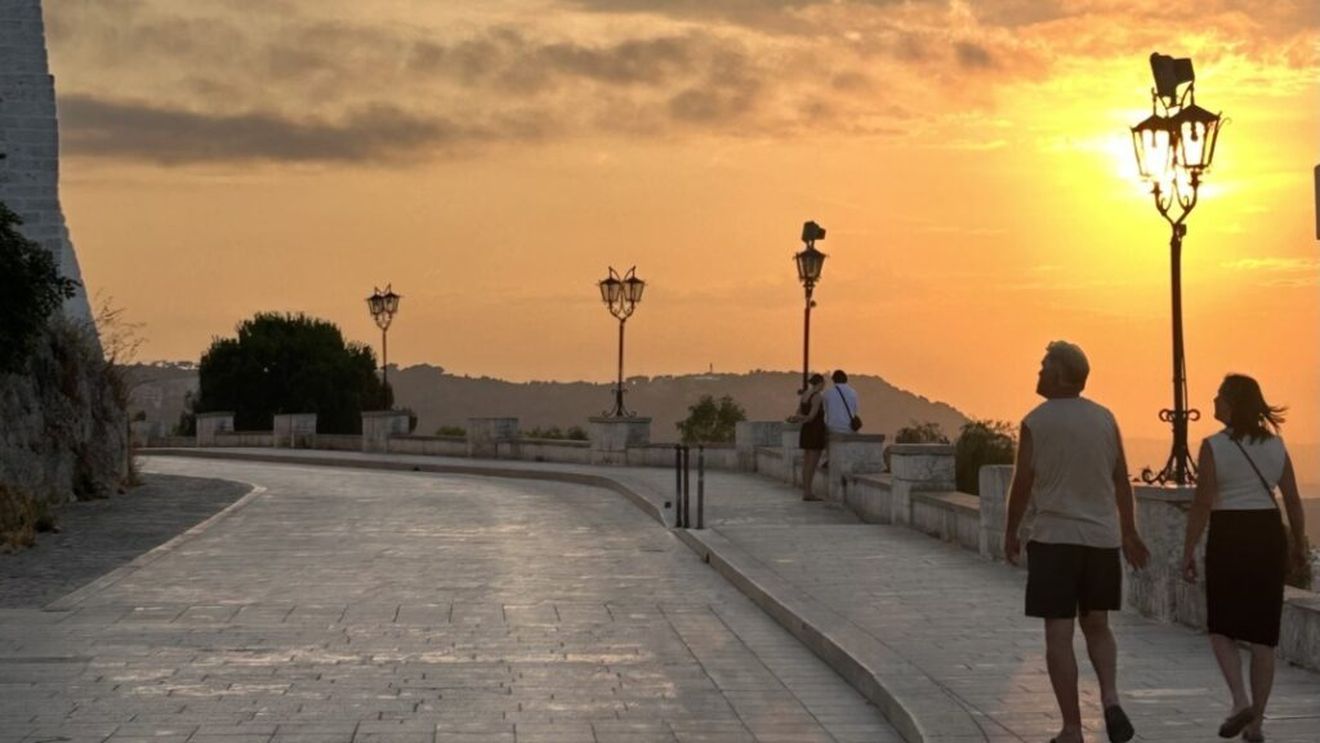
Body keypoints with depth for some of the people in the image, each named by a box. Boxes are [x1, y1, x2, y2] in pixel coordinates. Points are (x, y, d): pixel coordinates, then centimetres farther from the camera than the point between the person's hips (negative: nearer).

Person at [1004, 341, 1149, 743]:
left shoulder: (1035, 422, -8)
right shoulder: (1105, 419, 4)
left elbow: (1022, 484, -5)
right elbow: (1122, 481, 8)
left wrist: (1011, 533, 8)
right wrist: (1130, 533, 17)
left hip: (1054, 538, -4)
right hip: (1103, 537, 4)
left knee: (1059, 635, 1)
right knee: (1097, 626, 19)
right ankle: (1110, 699, -3)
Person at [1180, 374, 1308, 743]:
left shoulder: (1214, 447, -10)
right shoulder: (1275, 445, 4)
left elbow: (1202, 505, -12)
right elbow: (1293, 500, 7)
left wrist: (1188, 552, -6)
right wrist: (1300, 543, 21)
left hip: (1228, 538, -4)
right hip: (1269, 536, 4)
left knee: (1221, 627, 12)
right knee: (1262, 635, 8)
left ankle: (1240, 701, -8)